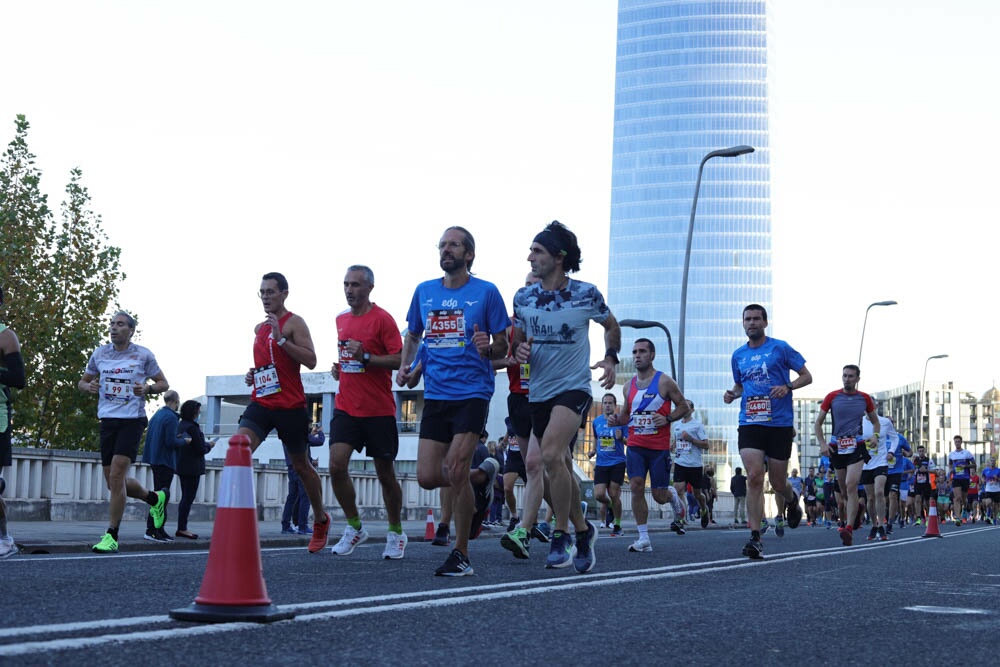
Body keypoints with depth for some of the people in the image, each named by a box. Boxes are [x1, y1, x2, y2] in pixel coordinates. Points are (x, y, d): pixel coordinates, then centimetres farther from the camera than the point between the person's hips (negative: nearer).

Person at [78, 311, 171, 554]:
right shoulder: (99, 354, 9)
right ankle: (156, 498, 35)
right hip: (108, 420, 5)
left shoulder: (143, 355, 0)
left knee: (116, 476, -16)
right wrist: (88, 386, -4)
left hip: (132, 420, -5)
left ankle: (111, 536, -9)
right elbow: (82, 382, 19)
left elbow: (163, 383, 8)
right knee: (114, 482, 7)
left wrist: (147, 389, -12)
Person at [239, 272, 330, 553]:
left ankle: (321, 520, 31)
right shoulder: (259, 328, 16)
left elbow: (310, 361, -17)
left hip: (291, 406, -5)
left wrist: (281, 338, -23)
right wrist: (252, 375, 11)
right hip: (261, 403, 5)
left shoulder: (294, 323, -6)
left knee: (301, 466, 10)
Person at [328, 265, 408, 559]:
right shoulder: (341, 320, 13)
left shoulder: (382, 319, -7)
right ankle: (354, 527, 7)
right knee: (336, 465, -11)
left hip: (379, 410, -5)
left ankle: (396, 533, 22)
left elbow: (399, 359, -12)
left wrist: (365, 357, -22)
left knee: (386, 473, 5)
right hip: (346, 407, 5)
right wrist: (338, 367, 8)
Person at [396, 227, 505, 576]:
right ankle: (483, 476, 31)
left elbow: (503, 348, 1)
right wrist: (406, 365, 3)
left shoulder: (486, 292, -2)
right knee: (428, 477, 0)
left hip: (472, 393, -5)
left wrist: (487, 348, -22)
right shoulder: (424, 291, 9)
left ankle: (461, 554, 2)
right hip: (435, 394, 5)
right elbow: (413, 335, 22)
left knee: (456, 471, -14)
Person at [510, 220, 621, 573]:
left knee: (551, 454, -26)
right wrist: (520, 352, -8)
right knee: (561, 467, 13)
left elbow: (611, 326, 10)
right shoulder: (523, 298, 1)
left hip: (574, 388, -5)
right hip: (538, 392, 5)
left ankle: (562, 534, -12)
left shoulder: (586, 294, -7)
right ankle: (583, 530, 34)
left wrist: (611, 358, -5)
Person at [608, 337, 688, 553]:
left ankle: (675, 496, 38)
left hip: (659, 448, -3)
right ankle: (643, 539, -5)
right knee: (636, 487, -10)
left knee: (659, 495, 0)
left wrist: (667, 419, -16)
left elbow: (684, 407, 1)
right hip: (635, 446, 3)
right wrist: (617, 419, -1)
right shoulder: (629, 386, 9)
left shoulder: (665, 382, -5)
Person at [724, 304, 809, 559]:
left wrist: (787, 387, -16)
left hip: (780, 424, -2)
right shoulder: (738, 355, 11)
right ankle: (755, 539, -13)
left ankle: (792, 501, 43)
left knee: (777, 482, 5)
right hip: (749, 423, 2)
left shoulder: (780, 348, 0)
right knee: (754, 477, -14)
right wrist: (732, 394, 3)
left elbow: (806, 376, 4)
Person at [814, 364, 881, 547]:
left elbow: (875, 421, 19)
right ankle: (856, 513, 36)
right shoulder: (832, 397, 4)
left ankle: (849, 529, -23)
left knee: (851, 485, -18)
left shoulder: (864, 398, 6)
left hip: (857, 447, -2)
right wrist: (823, 443, -5)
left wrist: (875, 435, -2)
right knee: (844, 489, 8)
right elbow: (818, 422, 8)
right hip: (836, 447, 2)